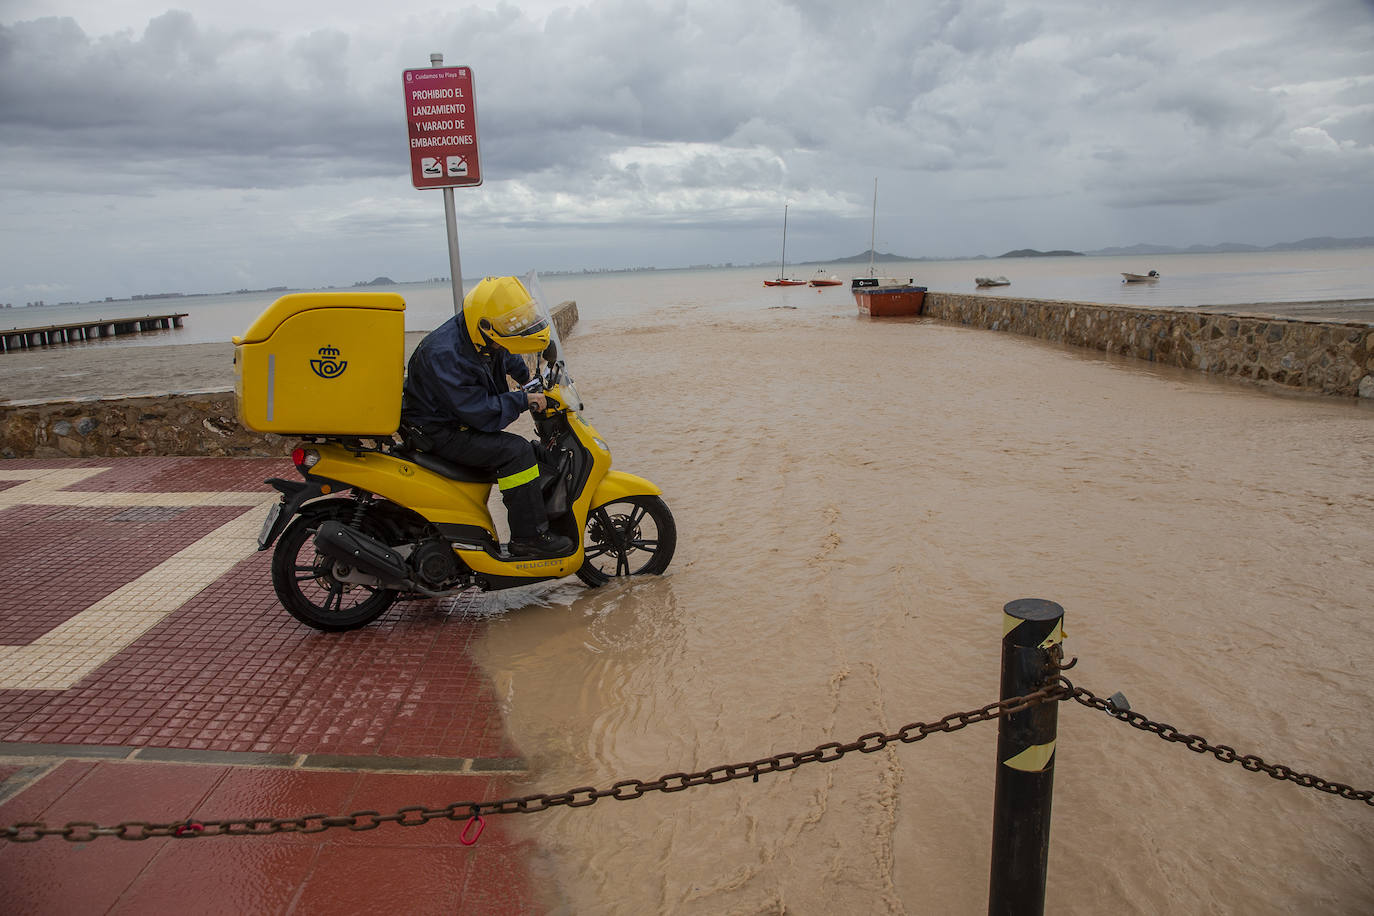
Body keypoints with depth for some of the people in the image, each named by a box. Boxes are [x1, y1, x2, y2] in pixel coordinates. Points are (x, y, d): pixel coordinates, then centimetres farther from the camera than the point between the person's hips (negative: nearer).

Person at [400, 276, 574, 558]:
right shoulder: (444, 355, -29)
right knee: (516, 451, -24)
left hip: (464, 424, 10)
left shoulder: (484, 341, -1)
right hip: (440, 433, -10)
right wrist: (523, 400, -25)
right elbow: (480, 413, -31)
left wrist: (531, 379, 21)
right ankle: (529, 537, -19)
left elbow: (508, 358, 27)